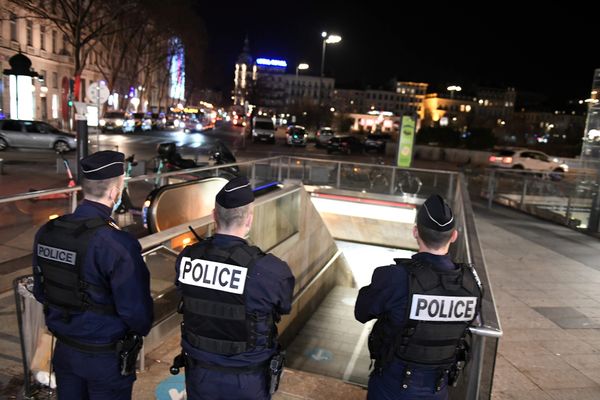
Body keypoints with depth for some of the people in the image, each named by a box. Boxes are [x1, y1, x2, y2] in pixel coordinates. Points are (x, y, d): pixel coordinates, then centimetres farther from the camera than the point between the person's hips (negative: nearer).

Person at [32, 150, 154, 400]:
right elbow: (135, 309, -23)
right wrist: (141, 329, -1)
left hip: (64, 349, 6)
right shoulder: (118, 245, -27)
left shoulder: (46, 232, -6)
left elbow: (40, 292, 6)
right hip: (106, 356, -5)